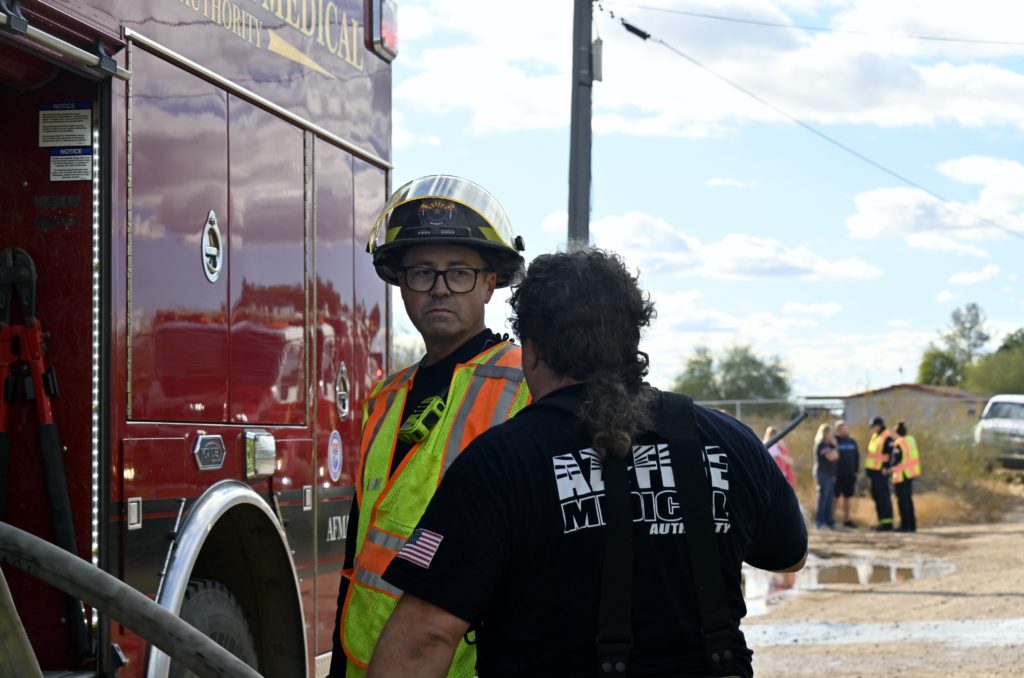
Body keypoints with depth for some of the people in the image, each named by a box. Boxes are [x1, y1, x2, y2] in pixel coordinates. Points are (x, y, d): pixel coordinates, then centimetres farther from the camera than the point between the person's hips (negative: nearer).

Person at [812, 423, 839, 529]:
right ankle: (820, 522, -8)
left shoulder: (828, 444, 19)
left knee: (830, 500, 9)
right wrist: (834, 446, -9)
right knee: (823, 498, -9)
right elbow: (831, 457, -20)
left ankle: (829, 521, 12)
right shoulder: (821, 444, -11)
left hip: (829, 475, 10)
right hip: (823, 474, -10)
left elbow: (836, 456, 22)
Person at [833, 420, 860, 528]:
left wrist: (855, 471, 8)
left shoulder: (852, 442, 10)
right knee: (835, 497, -3)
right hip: (837, 475, -5)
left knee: (847, 497, 11)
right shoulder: (834, 441, -7)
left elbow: (857, 457, 16)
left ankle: (847, 519, 17)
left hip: (849, 475, 5)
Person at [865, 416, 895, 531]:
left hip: (881, 471, -10)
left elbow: (891, 454, -17)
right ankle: (882, 521, 17)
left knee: (883, 496, -10)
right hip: (873, 470, 10)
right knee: (876, 495, 11)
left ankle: (887, 523, -9)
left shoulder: (887, 437, -11)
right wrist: (867, 468, 20)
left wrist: (886, 467, -22)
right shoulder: (874, 437, 18)